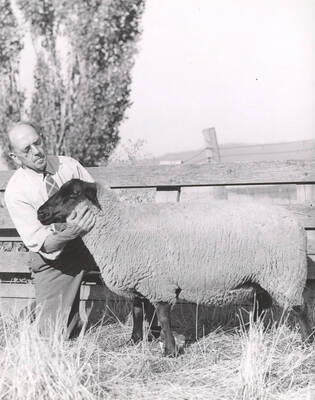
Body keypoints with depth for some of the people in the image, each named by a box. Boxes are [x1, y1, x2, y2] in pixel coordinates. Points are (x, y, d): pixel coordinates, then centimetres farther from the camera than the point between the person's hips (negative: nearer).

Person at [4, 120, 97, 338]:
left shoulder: (68, 165, -5)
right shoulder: (15, 192, -14)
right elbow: (40, 244, -19)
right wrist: (69, 233, -39)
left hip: (92, 240, 3)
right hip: (55, 257, -3)